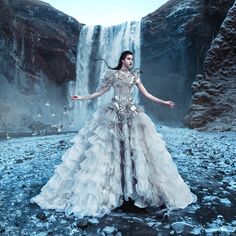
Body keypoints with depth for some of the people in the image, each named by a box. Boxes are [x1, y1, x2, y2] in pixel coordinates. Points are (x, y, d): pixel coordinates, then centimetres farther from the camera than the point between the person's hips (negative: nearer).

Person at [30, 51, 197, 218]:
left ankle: (136, 188, 11)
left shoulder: (134, 75, 13)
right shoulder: (112, 73, 5)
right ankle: (107, 189, 6)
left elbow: (146, 94, 12)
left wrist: (163, 102, 8)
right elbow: (100, 91, 7)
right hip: (114, 113, -3)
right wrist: (83, 97, 0)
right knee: (109, 149, -5)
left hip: (132, 114, 3)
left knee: (135, 148, 0)